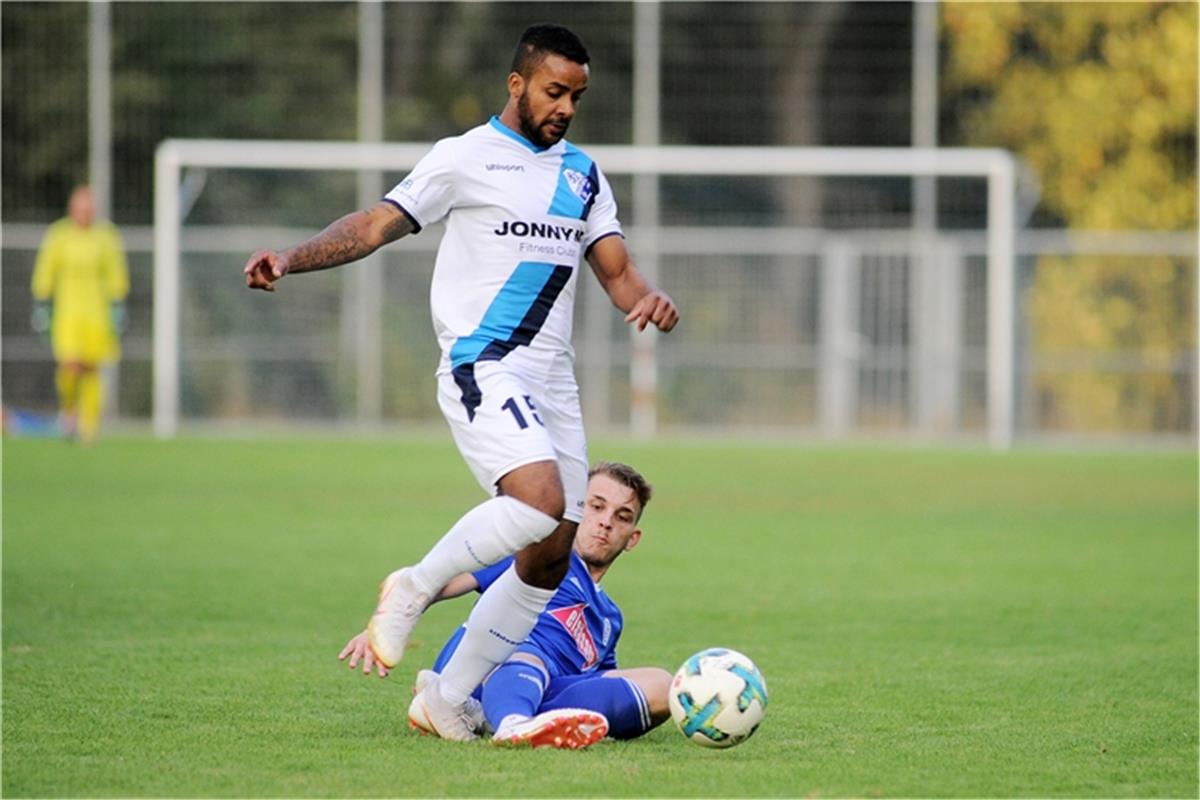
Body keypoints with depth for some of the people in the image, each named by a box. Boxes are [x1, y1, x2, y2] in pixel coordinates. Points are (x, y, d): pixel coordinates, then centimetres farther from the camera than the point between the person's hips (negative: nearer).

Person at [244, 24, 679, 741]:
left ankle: (449, 699, 12)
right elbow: (375, 225, -4)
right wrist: (291, 259, -18)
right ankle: (415, 588, -6)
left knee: (552, 557, 1)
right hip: (482, 367, -7)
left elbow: (617, 270, 14)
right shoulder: (465, 158, 0)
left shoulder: (583, 173, 17)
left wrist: (650, 298, -10)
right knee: (540, 502, -29)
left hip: (553, 378, 7)